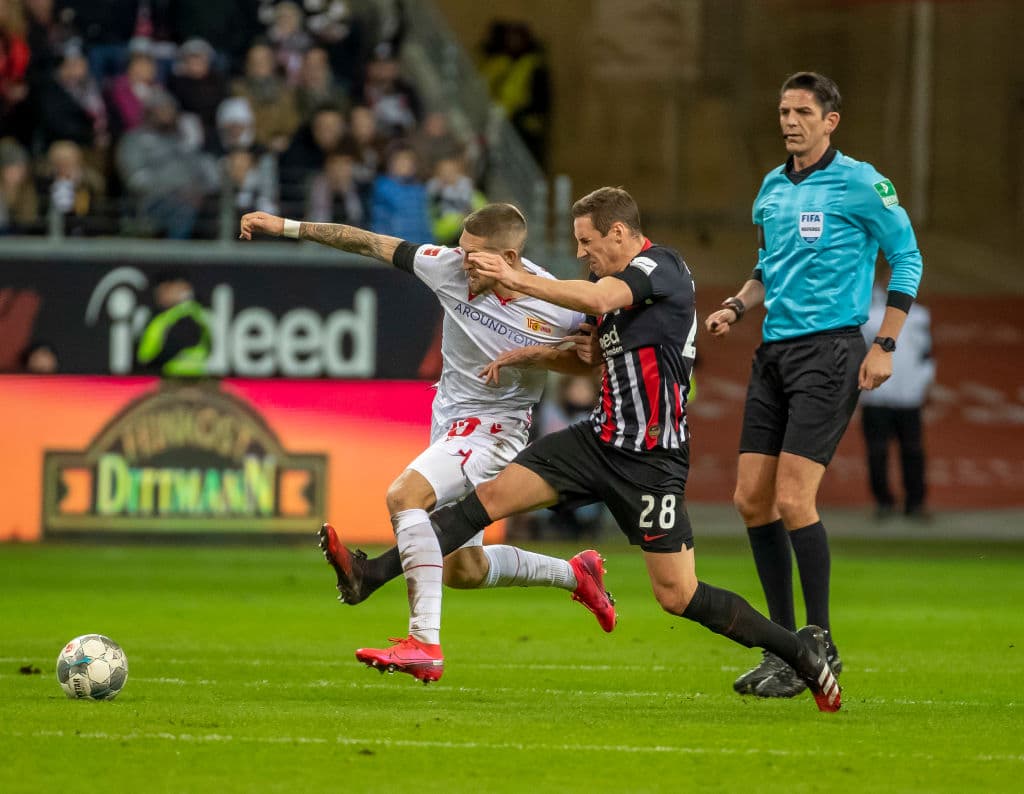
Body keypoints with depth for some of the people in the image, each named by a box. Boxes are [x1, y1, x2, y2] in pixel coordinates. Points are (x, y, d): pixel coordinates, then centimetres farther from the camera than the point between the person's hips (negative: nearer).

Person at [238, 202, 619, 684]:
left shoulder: (557, 309, -19)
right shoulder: (450, 267, -10)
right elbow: (372, 245, -3)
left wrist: (531, 356, -19)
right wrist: (289, 227, -3)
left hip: (494, 426, -6)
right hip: (450, 418, 6)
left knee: (405, 495, -29)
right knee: (463, 569, 12)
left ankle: (425, 644, -33)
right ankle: (576, 574, 37)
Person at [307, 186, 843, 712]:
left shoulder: (661, 267, -14)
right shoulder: (617, 281, 12)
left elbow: (596, 300, -34)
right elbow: (594, 354, 27)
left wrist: (513, 278, -29)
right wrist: (524, 355, 11)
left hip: (652, 459, -8)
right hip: (601, 437, 8)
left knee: (677, 596, -8)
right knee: (492, 494, -4)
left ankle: (800, 649, 7)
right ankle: (371, 575, -7)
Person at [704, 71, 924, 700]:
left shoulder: (860, 182, -6)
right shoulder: (773, 188, 15)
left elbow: (907, 258, -3)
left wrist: (885, 345, -9)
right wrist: (737, 306, 6)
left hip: (830, 351, -7)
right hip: (775, 353, 7)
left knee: (793, 500, -15)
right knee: (752, 500, 2)